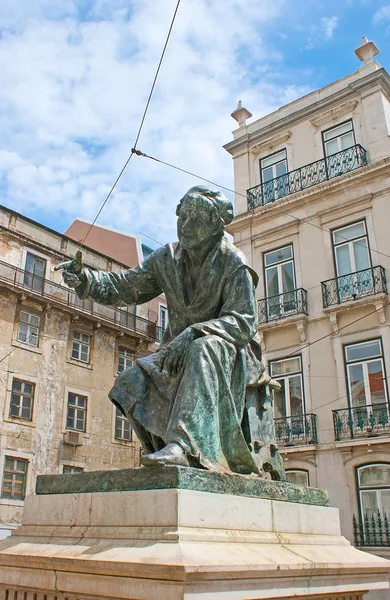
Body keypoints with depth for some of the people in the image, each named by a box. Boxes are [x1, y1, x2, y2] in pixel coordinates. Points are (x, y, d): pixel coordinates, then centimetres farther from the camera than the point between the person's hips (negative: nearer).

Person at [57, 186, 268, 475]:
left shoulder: (234, 264, -12)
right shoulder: (168, 258, 4)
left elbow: (244, 321, -21)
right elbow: (126, 286, 4)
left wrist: (194, 333, -35)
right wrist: (85, 279, -15)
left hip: (231, 351, -5)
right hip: (180, 349, 6)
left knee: (205, 349, -40)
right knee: (132, 382, -17)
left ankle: (185, 444, -49)